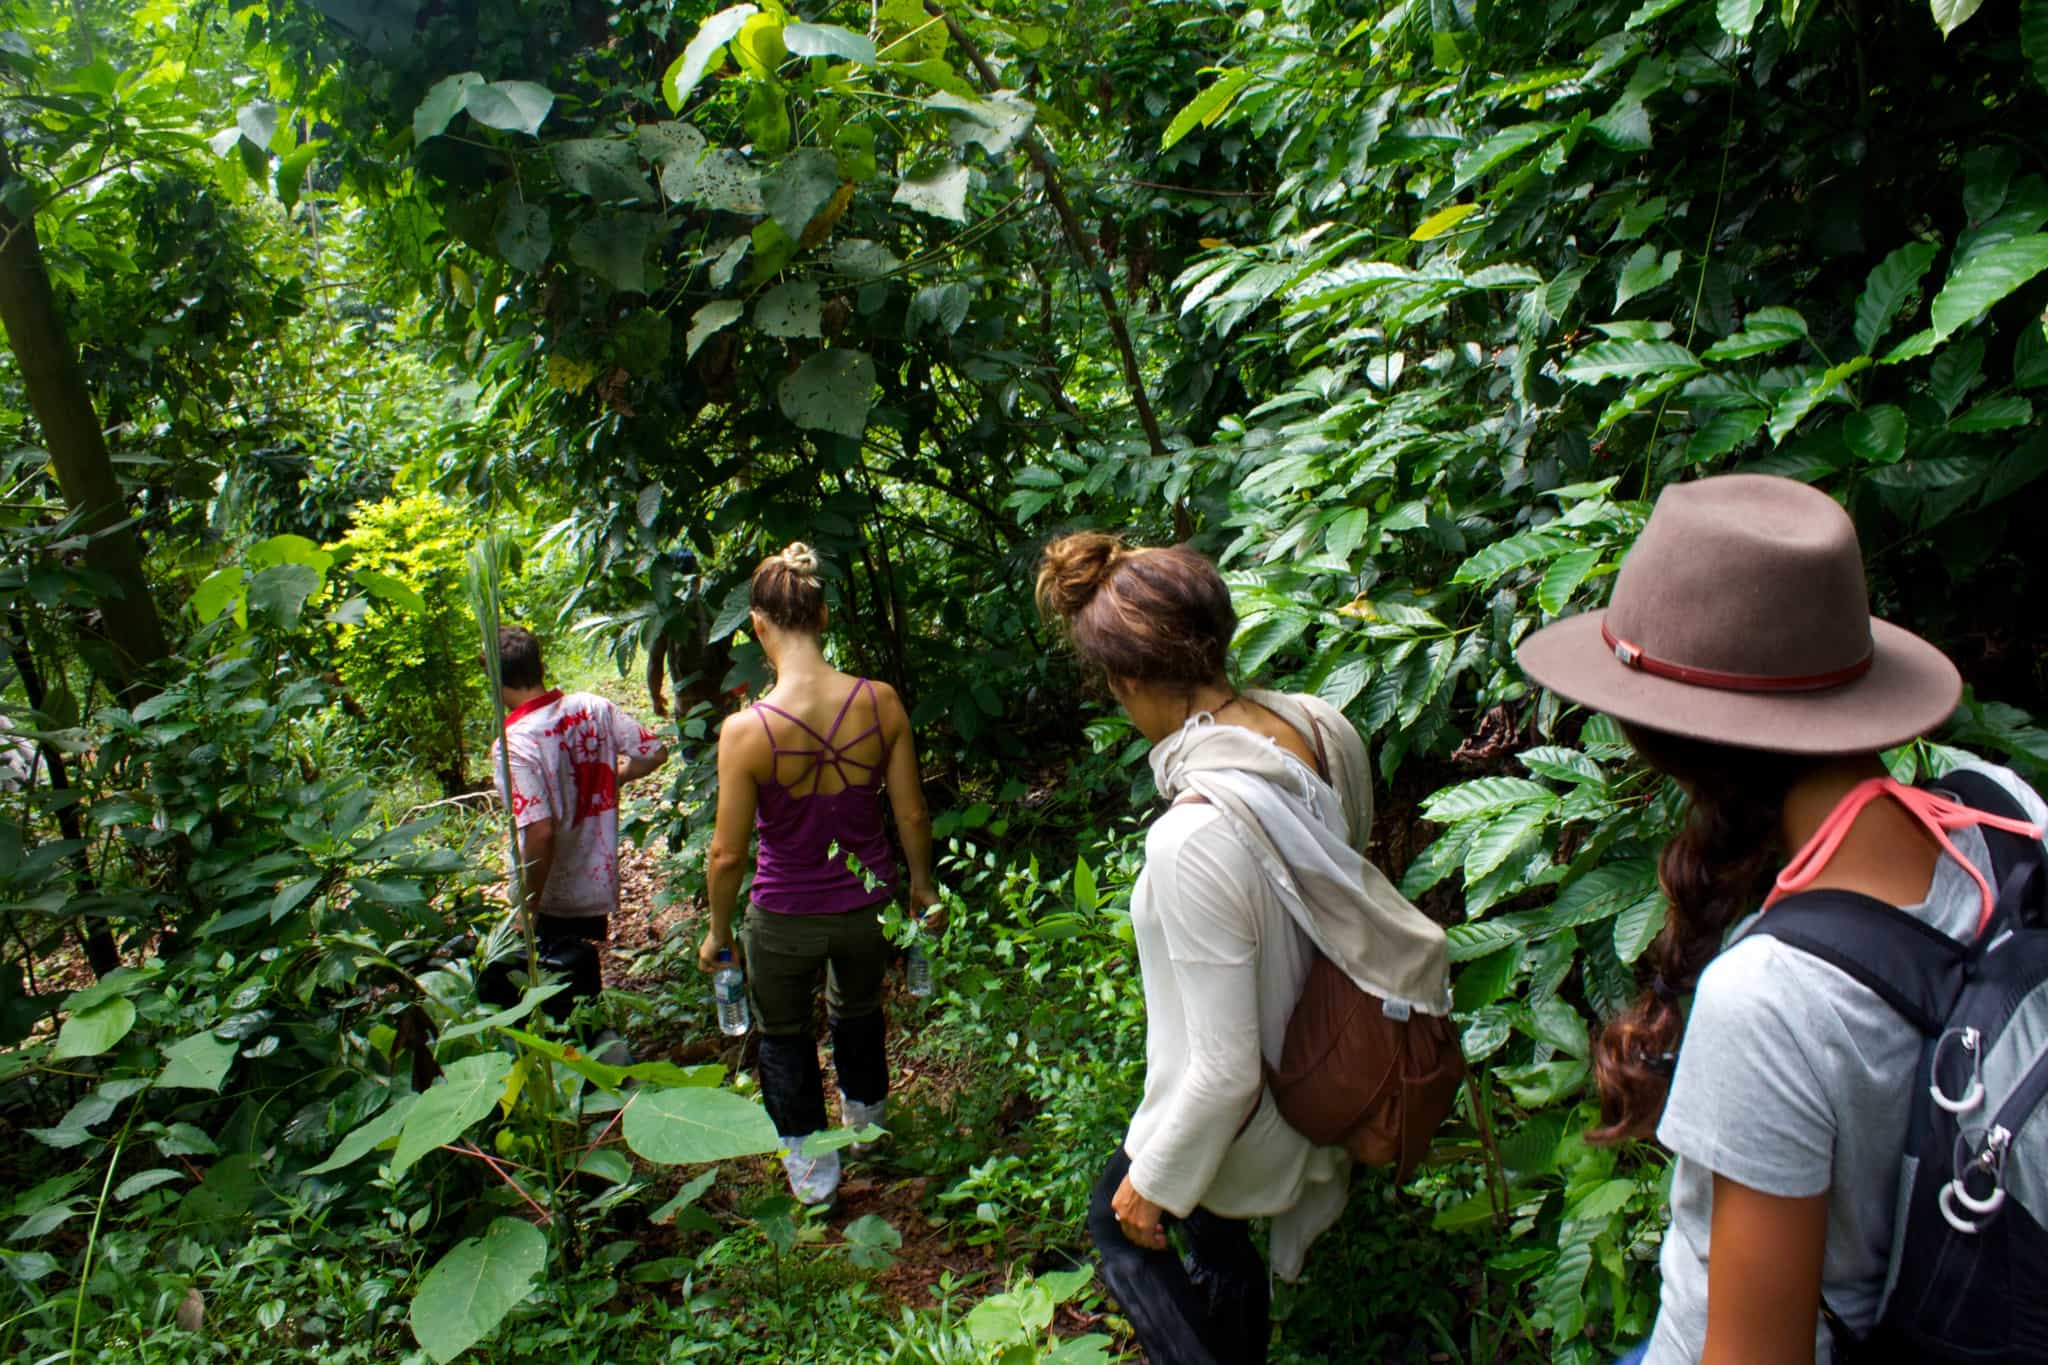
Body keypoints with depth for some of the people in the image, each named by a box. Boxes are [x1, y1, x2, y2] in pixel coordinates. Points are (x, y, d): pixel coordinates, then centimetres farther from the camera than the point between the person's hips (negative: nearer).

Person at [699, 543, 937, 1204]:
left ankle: (811, 1170, 41)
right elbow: (912, 814, -7)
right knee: (859, 1013, 33)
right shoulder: (881, 702, -18)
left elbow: (728, 854, -17)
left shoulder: (746, 731, -26)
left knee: (784, 1036, 25)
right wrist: (921, 884, 12)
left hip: (785, 918, -3)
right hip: (867, 900, 3)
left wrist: (718, 932, 1)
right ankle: (867, 1123, 58)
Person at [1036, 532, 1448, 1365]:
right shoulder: (1324, 727, -16)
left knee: (1120, 1225, 24)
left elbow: (1225, 1070, -30)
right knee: (1214, 1231, 31)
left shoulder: (1193, 837, -39)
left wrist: (1153, 1182, -13)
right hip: (1320, 1064, 7)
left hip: (1244, 1114, -7)